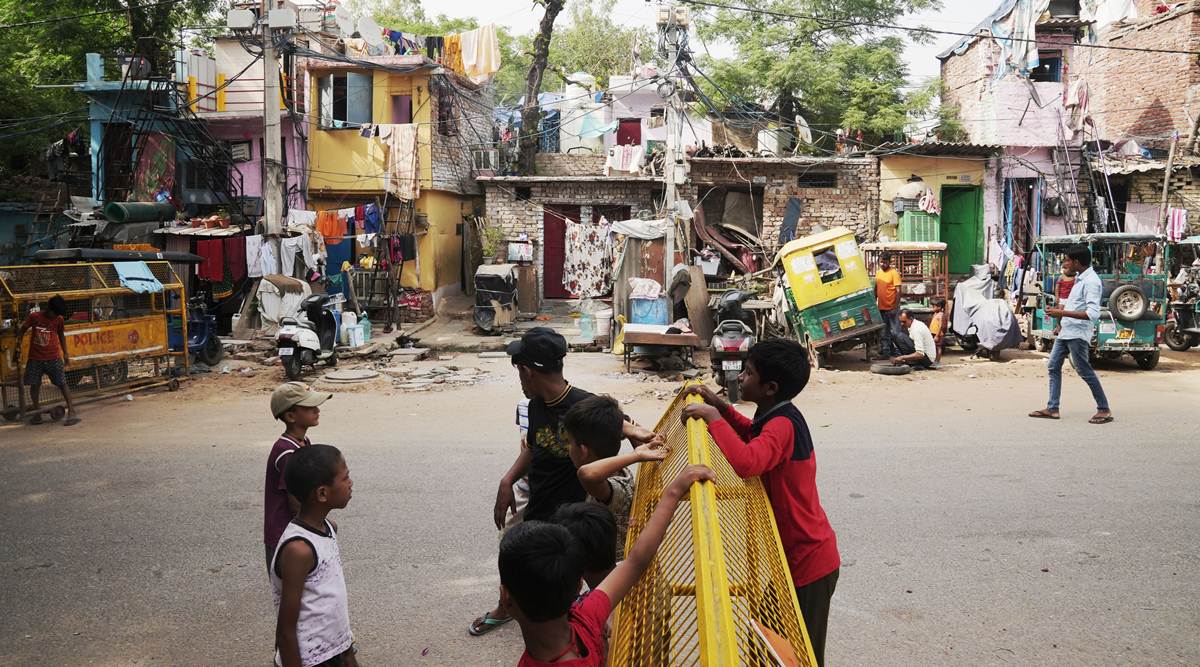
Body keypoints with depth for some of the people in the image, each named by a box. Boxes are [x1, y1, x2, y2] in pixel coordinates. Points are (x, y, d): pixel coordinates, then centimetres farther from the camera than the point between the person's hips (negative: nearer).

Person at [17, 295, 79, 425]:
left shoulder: (59, 319, -2)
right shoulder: (34, 316, -8)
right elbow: (21, 330, 6)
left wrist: (65, 353, 10)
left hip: (54, 357, 0)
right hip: (35, 358, 0)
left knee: (62, 384, -5)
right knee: (34, 385, 5)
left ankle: (71, 411, -6)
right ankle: (37, 414, 17)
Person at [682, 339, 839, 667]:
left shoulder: (782, 424, -26)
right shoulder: (779, 417, 3)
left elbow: (747, 462, -45)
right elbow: (754, 435, 24)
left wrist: (713, 418, -32)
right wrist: (720, 406, 7)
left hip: (807, 562, -9)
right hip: (797, 554, 9)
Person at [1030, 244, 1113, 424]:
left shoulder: (1091, 282, -18)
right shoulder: (1079, 278, 12)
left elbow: (1093, 314, -26)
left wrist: (1062, 313, -27)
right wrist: (1063, 307, 14)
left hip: (1077, 333, -10)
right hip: (1065, 331, 10)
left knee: (1084, 371, -4)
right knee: (1054, 367, 9)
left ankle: (1104, 410, 6)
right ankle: (1052, 408, 13)